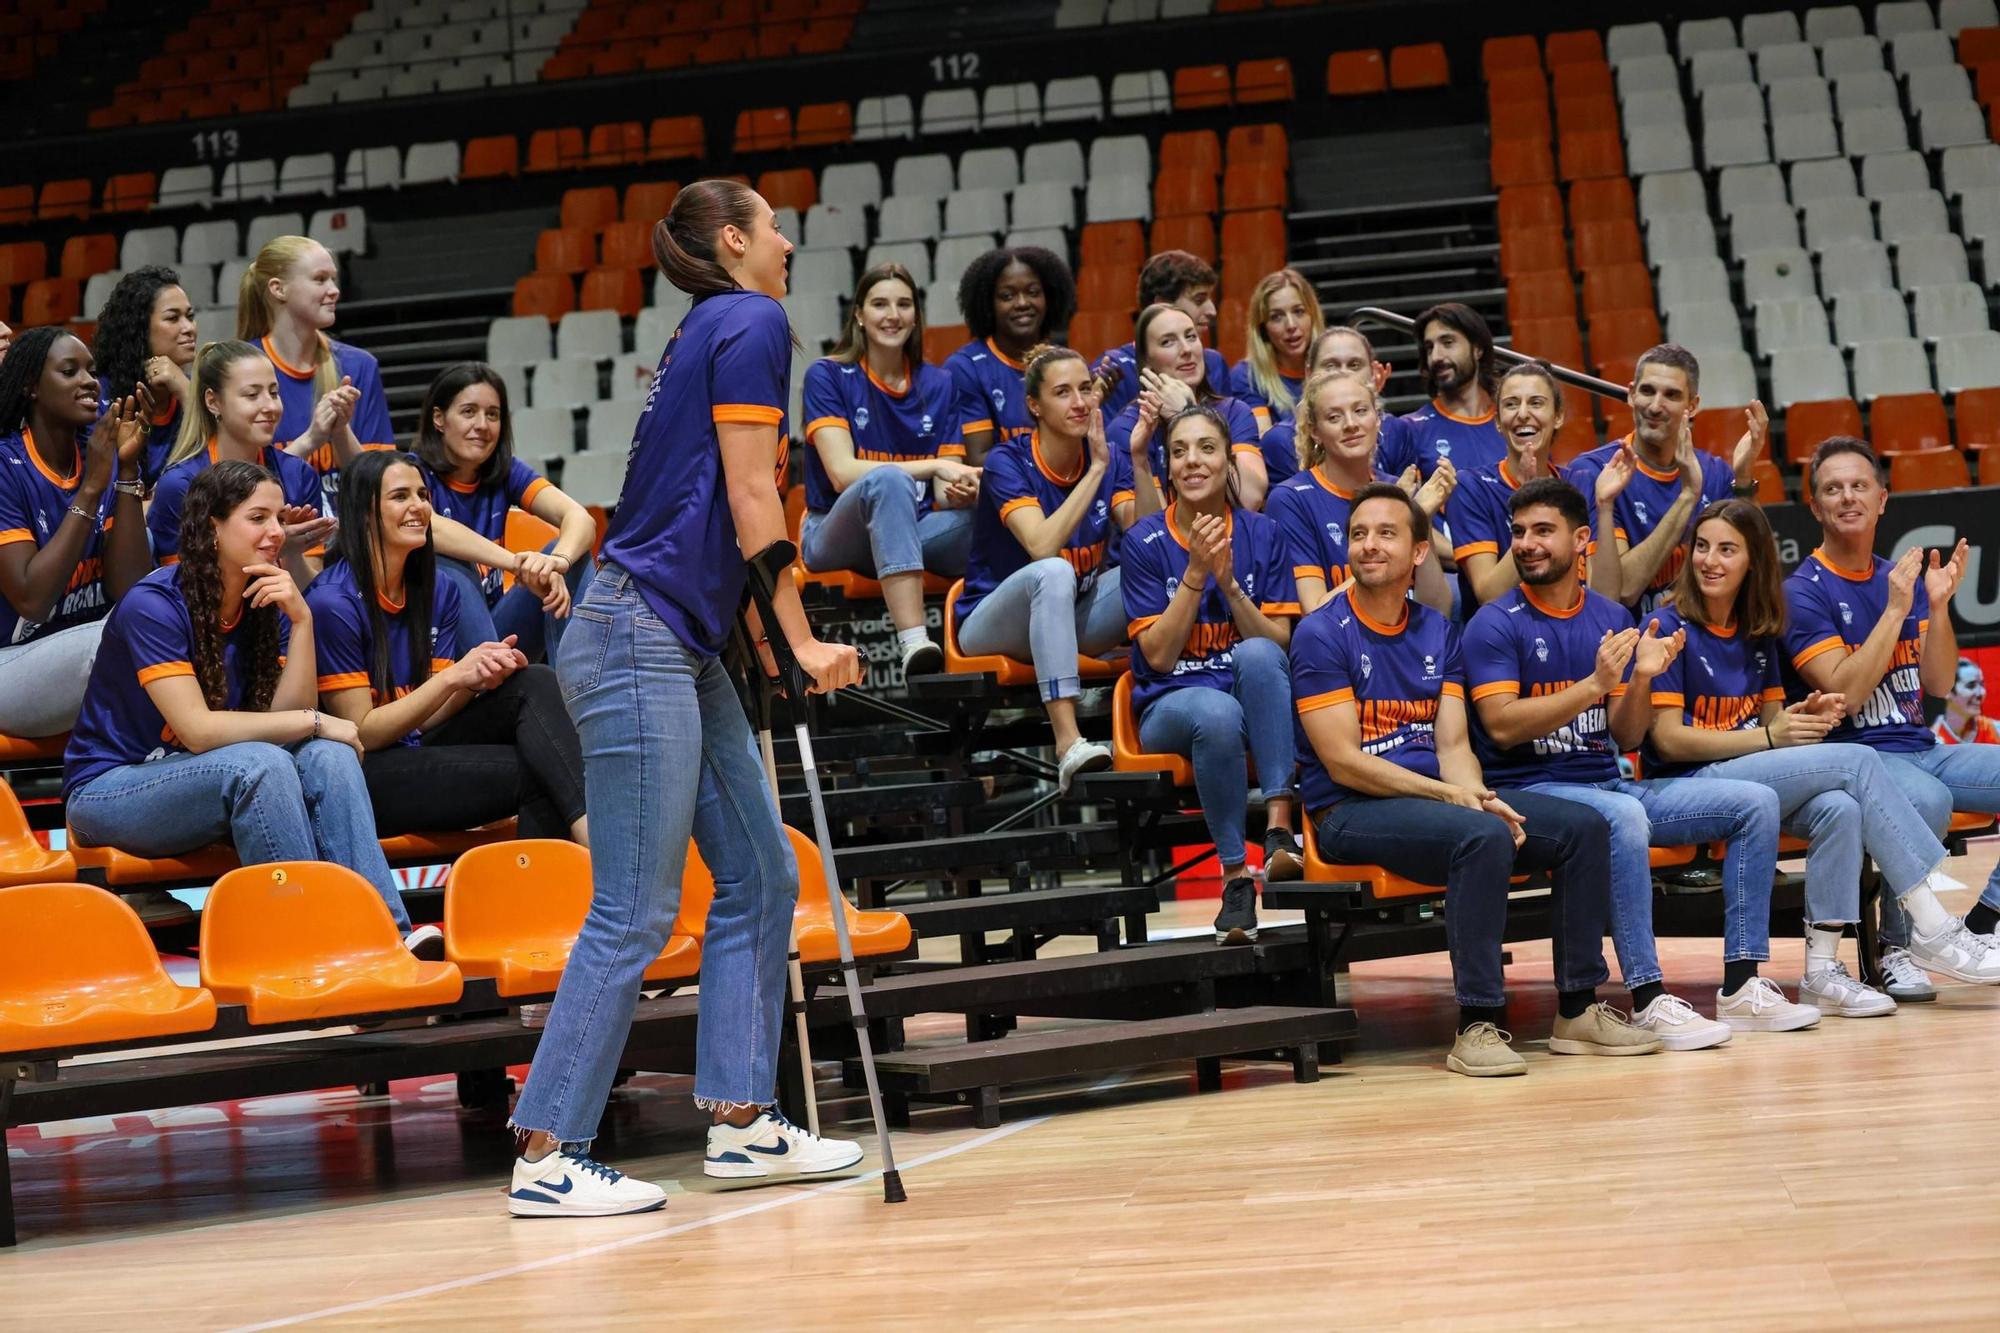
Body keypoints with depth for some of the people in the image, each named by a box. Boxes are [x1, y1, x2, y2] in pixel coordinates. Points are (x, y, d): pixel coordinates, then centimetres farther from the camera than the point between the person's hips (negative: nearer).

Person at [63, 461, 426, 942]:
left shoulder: (265, 607, 4)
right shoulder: (152, 606, -18)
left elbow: (286, 716, -7)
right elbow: (198, 730, -25)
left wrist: (301, 620, -15)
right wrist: (315, 722, -20)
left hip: (201, 781, 7)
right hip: (111, 788, -7)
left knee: (328, 756, -20)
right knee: (260, 764, -33)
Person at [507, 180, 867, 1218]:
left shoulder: (712, 329, 20)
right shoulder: (753, 323, -7)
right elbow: (749, 493, -13)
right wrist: (802, 639, -12)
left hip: (681, 648, 10)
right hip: (641, 639, -10)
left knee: (760, 876, 10)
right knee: (635, 913, -9)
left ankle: (739, 1118, 12)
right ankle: (546, 1156, -8)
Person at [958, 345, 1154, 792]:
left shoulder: (1108, 458, -2)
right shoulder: (1007, 463, -16)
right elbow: (1042, 547, -32)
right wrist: (1096, 471, -30)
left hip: (1076, 614, 5)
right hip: (996, 618, -5)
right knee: (1055, 572, -38)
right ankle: (1068, 743, -49)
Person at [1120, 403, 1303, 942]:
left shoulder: (1262, 534, 4)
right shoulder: (1145, 543, -1)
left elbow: (1278, 643, -1)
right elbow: (1159, 656, -6)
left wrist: (1227, 581, -15)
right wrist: (1195, 573, -14)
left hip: (1255, 699, 2)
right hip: (1172, 704, -2)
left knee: (1256, 655, -34)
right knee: (1218, 713, -38)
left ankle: (1279, 825, -38)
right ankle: (1235, 874, -30)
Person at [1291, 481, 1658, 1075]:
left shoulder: (1437, 631, 14)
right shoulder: (1322, 635, -6)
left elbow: (1453, 744, 8)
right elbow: (1344, 763, -13)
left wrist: (1478, 795, -15)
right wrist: (1452, 796, -18)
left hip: (1440, 795, 7)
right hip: (1350, 811, -7)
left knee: (1583, 827, -9)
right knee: (1483, 836, -34)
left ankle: (1578, 1010, -3)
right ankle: (1479, 1024, -30)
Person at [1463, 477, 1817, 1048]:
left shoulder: (1611, 618, 12)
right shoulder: (1495, 625, -4)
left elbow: (1625, 739, 11)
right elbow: (1502, 728, -17)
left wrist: (1641, 679, -9)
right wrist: (1595, 684, -23)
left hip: (1609, 783, 7)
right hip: (1531, 791, -7)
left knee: (1755, 802, -5)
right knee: (1624, 817, -38)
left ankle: (1741, 987, -11)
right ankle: (1648, 999, -34)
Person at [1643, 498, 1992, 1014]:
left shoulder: (1758, 634, 16)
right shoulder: (1670, 630, -4)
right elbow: (1668, 739, -11)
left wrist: (1806, 717, -4)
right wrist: (1768, 737, -15)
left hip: (1760, 778, 6)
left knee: (1839, 809, -28)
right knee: (1858, 761, -20)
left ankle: (1822, 970, -25)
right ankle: (1932, 927, -19)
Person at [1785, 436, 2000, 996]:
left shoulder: (1903, 578, 15)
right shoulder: (1803, 591, -5)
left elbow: (1940, 684, 9)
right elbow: (1846, 692, -15)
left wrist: (1938, 605, -4)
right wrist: (1895, 610, -16)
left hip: (1920, 748, 7)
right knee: (1927, 798, -37)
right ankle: (1900, 945, -19)